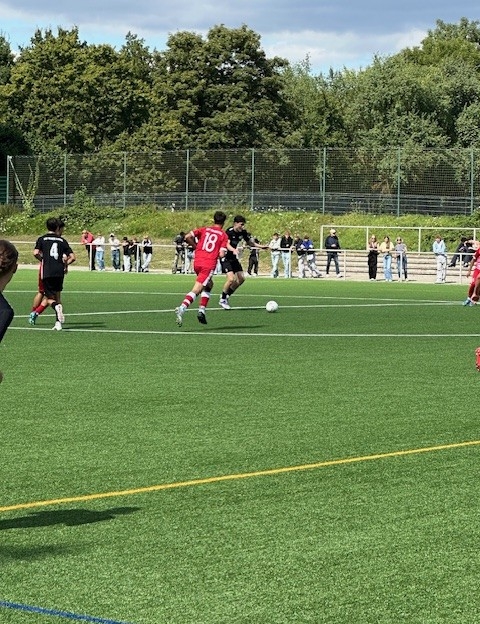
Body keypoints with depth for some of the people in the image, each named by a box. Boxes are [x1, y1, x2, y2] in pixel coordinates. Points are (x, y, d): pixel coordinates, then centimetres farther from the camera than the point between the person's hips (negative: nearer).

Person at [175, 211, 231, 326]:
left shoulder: (204, 229, 14)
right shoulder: (223, 235, 5)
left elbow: (188, 237, 1)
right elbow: (221, 254, -6)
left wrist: (196, 246, 15)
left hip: (197, 262, 5)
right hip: (209, 264, -5)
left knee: (209, 285, 26)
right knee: (196, 290, -11)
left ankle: (202, 311, 13)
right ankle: (182, 308, -32)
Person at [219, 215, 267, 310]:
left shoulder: (243, 232, -2)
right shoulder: (229, 232, -21)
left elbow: (250, 243, 12)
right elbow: (227, 244, -35)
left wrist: (261, 246, -1)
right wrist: (234, 250, -54)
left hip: (234, 258, 8)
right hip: (226, 258, -8)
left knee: (241, 279, 3)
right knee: (231, 279, -20)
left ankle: (227, 296, 20)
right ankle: (222, 299, -1)